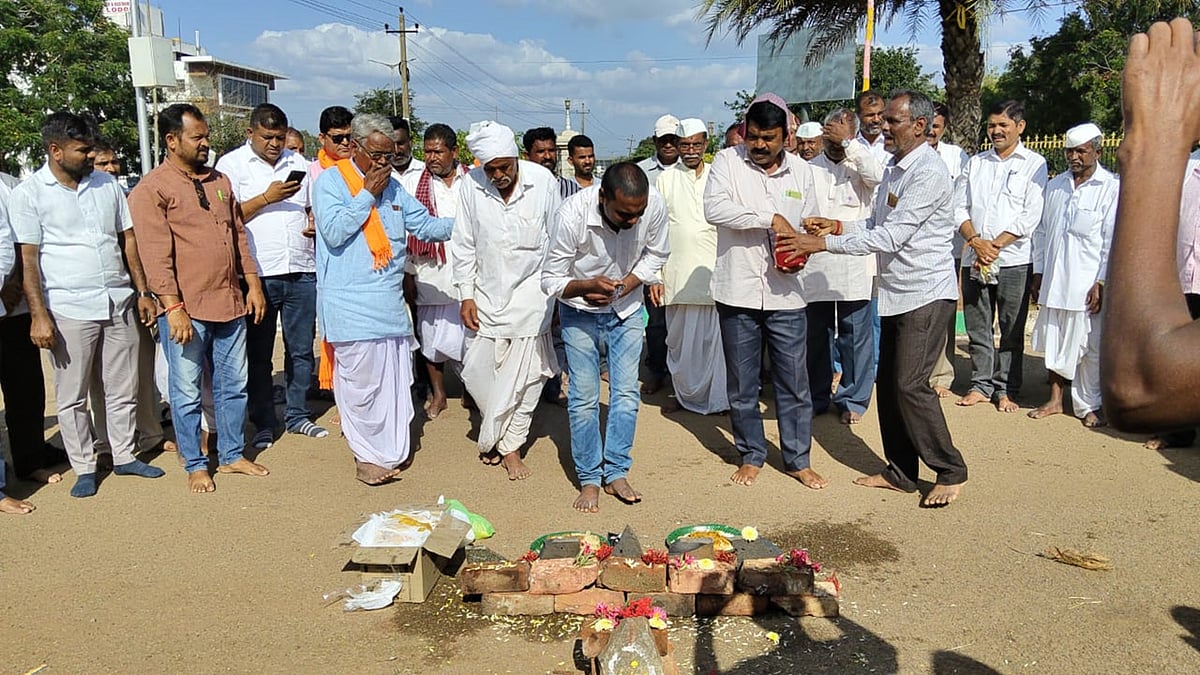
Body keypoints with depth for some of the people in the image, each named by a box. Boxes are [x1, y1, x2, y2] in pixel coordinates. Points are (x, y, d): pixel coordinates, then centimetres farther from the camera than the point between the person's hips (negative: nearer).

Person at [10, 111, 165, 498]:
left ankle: (125, 456, 26)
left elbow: (128, 240, 13)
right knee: (72, 396, 6)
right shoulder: (29, 194, -4)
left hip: (119, 304, 4)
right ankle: (84, 468, 19)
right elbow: (28, 259, -7)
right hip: (69, 310, -4)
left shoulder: (107, 184, 9)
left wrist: (142, 292, 9)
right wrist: (39, 315, -12)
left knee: (123, 389, 12)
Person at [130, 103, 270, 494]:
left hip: (230, 302, 6)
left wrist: (253, 285, 10)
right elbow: (155, 255, -14)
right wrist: (173, 307, -19)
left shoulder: (219, 181, 13)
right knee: (187, 393, 5)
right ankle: (195, 465, 20)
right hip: (186, 308, -6)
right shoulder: (150, 190, -7)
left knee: (233, 385, 13)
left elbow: (239, 236, 16)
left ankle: (232, 455, 27)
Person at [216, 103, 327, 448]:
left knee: (301, 350, 11)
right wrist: (266, 198, -15)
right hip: (258, 274, -4)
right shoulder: (232, 164, 1)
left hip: (302, 271, 4)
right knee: (259, 355, 6)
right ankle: (264, 425, 18)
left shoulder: (298, 163, 15)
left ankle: (297, 415, 25)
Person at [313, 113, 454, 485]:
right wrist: (367, 195, -12)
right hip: (350, 303, -6)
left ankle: (390, 451, 20)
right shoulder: (330, 181, -3)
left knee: (395, 379, 8)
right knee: (361, 381, -3)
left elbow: (425, 225, 15)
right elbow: (334, 232, -16)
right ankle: (368, 456, 11)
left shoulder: (392, 186, 15)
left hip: (390, 300, 6)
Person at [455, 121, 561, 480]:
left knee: (525, 372, -1)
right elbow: (465, 245, 1)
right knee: (477, 369, 4)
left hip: (530, 289, -2)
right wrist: (466, 295, -1)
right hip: (487, 292, 2)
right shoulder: (471, 185, -8)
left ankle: (509, 444, 15)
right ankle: (494, 429, 30)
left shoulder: (543, 180, -11)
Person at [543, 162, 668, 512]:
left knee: (626, 393, 3)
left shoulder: (655, 204, -24)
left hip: (626, 309, 3)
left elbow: (655, 254, -3)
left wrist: (626, 284, -18)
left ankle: (616, 473, 17)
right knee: (584, 397, -2)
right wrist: (587, 286, -39)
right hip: (580, 311, -2)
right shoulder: (572, 214, -31)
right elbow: (550, 279, -20)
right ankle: (589, 480, 12)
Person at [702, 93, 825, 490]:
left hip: (785, 293, 2)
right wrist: (771, 219, -21)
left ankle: (797, 459, 22)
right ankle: (751, 456, 27)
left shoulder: (800, 170, 8)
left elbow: (808, 225, 15)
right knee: (742, 384, 10)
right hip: (738, 292, -1)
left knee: (794, 382, 7)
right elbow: (714, 208, -19)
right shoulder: (727, 162, -2)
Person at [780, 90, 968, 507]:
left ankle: (951, 471, 7)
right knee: (888, 383, 10)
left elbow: (889, 237, -24)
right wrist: (837, 226, 2)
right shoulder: (895, 169, 13)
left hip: (925, 293, -9)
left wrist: (822, 244, -24)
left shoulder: (928, 174, -18)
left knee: (910, 384, -10)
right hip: (896, 293, 9)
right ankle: (901, 473, 21)